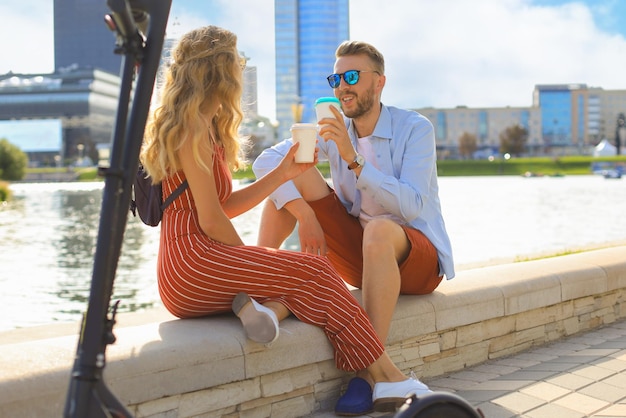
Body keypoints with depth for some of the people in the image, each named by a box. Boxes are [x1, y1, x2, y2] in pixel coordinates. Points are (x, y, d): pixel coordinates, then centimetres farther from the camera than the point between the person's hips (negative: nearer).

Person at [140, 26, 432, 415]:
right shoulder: (192, 127, -11)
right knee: (315, 273, -9)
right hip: (193, 262, -10)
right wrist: (249, 261, -1)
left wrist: (283, 172, 14)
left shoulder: (199, 125, 21)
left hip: (186, 272, 10)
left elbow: (226, 206, 19)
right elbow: (211, 221, -16)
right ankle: (390, 379, -10)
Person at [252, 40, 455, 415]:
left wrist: (354, 160, -33)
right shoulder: (334, 129, 2)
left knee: (379, 230, -41)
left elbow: (412, 206, -26)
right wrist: (304, 215, -24)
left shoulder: (415, 129, -12)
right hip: (357, 255, 5)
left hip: (417, 259, -4)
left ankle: (371, 371, -39)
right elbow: (265, 162, -9)